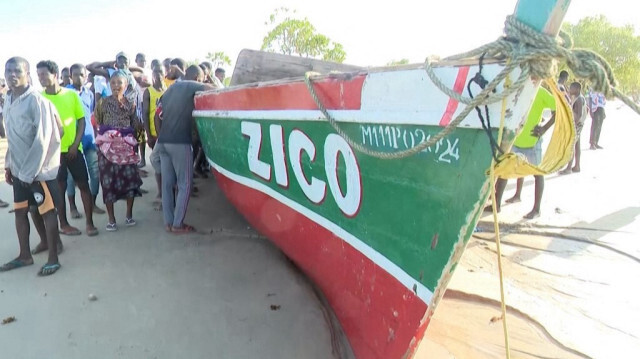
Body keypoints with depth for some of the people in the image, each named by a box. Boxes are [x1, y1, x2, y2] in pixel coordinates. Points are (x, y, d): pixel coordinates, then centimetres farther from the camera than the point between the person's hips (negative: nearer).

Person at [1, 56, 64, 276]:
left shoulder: (37, 101, -15)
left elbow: (42, 139, -18)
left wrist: (30, 171, -17)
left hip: (39, 168, -8)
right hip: (18, 168, 8)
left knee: (47, 211, 1)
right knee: (20, 210, 14)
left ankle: (53, 258, 11)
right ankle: (25, 255, 28)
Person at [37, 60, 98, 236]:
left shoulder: (72, 94, 0)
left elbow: (81, 121, 3)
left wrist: (75, 144, -6)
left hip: (73, 148, 1)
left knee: (84, 184, 2)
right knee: (59, 187, 8)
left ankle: (90, 223, 11)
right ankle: (64, 224, 20)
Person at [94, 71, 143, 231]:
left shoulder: (130, 104, 10)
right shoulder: (103, 102, 3)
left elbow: (135, 125, 12)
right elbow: (97, 122, 1)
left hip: (126, 145, 2)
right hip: (108, 145, -2)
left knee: (130, 178, 1)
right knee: (108, 179, -2)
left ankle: (129, 214, 17)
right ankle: (111, 219, 7)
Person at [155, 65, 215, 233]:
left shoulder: (170, 89, 21)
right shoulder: (192, 86, 0)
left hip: (163, 142, 7)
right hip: (180, 142, -7)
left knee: (167, 183, 9)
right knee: (185, 184, 0)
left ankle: (168, 222, 14)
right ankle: (178, 224, 2)